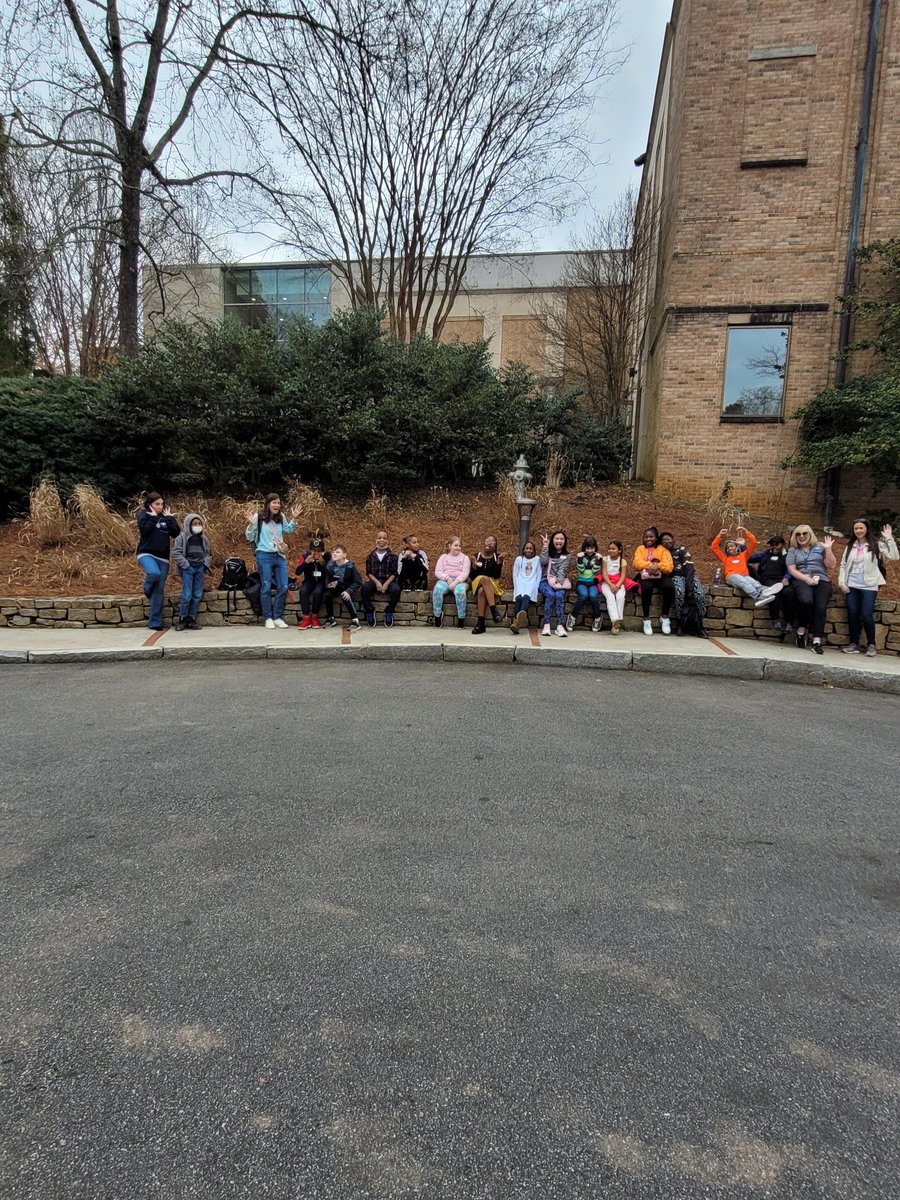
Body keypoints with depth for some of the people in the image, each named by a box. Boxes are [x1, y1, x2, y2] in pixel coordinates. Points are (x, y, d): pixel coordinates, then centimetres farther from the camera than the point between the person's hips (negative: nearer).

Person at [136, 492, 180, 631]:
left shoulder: (166, 516, 13)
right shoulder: (144, 514, 3)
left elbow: (176, 532, 0)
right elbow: (144, 529, -15)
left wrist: (169, 518, -5)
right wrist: (153, 517, -9)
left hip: (163, 557, 4)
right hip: (146, 553, -4)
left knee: (159, 591, 1)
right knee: (154, 573, -35)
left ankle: (155, 622, 6)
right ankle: (147, 587, 3)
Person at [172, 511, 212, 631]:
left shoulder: (203, 538, 13)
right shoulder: (182, 537, -2)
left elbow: (208, 553, 21)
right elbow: (175, 552, -6)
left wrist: (206, 563, 4)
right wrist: (185, 564, -12)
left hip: (200, 568, 4)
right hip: (188, 568, -4)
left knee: (197, 596, 3)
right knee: (187, 596, -9)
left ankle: (191, 619, 12)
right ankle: (182, 619, 5)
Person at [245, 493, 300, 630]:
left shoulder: (281, 517, 8)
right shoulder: (258, 517, -7)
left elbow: (288, 530, 28)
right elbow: (249, 537, -3)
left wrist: (293, 518, 13)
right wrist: (250, 523, -18)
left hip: (280, 556, 5)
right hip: (265, 556, -5)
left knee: (283, 587, 2)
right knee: (266, 587, 0)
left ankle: (277, 617, 12)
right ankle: (268, 618, 9)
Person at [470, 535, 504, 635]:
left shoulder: (497, 557, 6)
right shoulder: (477, 556, 8)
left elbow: (497, 576, -5)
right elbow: (472, 577, 6)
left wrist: (499, 562, -17)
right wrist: (474, 567, -13)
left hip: (493, 584, -1)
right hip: (478, 583, 1)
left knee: (482, 591, -36)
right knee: (484, 578, -36)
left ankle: (481, 622, -41)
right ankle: (494, 610, -45)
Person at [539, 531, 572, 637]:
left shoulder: (567, 556, 16)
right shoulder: (548, 553, 18)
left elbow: (563, 570, -1)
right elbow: (543, 562, -6)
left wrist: (557, 582, -18)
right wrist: (545, 546, -3)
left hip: (560, 582, 0)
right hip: (546, 581, 0)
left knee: (559, 596, -33)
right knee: (550, 595, -33)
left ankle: (560, 625, -36)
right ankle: (546, 625, -33)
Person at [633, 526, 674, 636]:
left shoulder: (663, 549, 8)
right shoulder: (640, 549, 12)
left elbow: (669, 567, -5)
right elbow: (636, 563, -7)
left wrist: (657, 566, -24)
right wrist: (650, 565, -23)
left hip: (660, 576, 1)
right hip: (646, 576, 0)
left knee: (669, 586, -32)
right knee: (646, 587, -35)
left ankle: (665, 617, -12)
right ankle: (646, 619, -20)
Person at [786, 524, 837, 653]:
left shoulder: (820, 546, 15)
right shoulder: (793, 550, 15)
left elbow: (832, 566, 8)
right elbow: (792, 570, 3)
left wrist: (828, 549, -4)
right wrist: (806, 579, -12)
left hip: (821, 580, 1)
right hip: (801, 580, -1)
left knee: (821, 607, -23)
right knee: (806, 601, -32)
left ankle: (817, 641, -27)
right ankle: (801, 631, -13)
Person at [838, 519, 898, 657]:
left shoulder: (876, 544, 1)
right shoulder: (850, 546, 12)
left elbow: (894, 556, -10)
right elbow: (843, 565, 13)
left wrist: (889, 538, -16)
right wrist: (841, 582, 2)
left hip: (869, 587, -4)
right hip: (851, 586, 4)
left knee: (866, 616, -6)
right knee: (852, 615, 4)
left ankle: (871, 645, 9)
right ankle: (854, 644, 12)